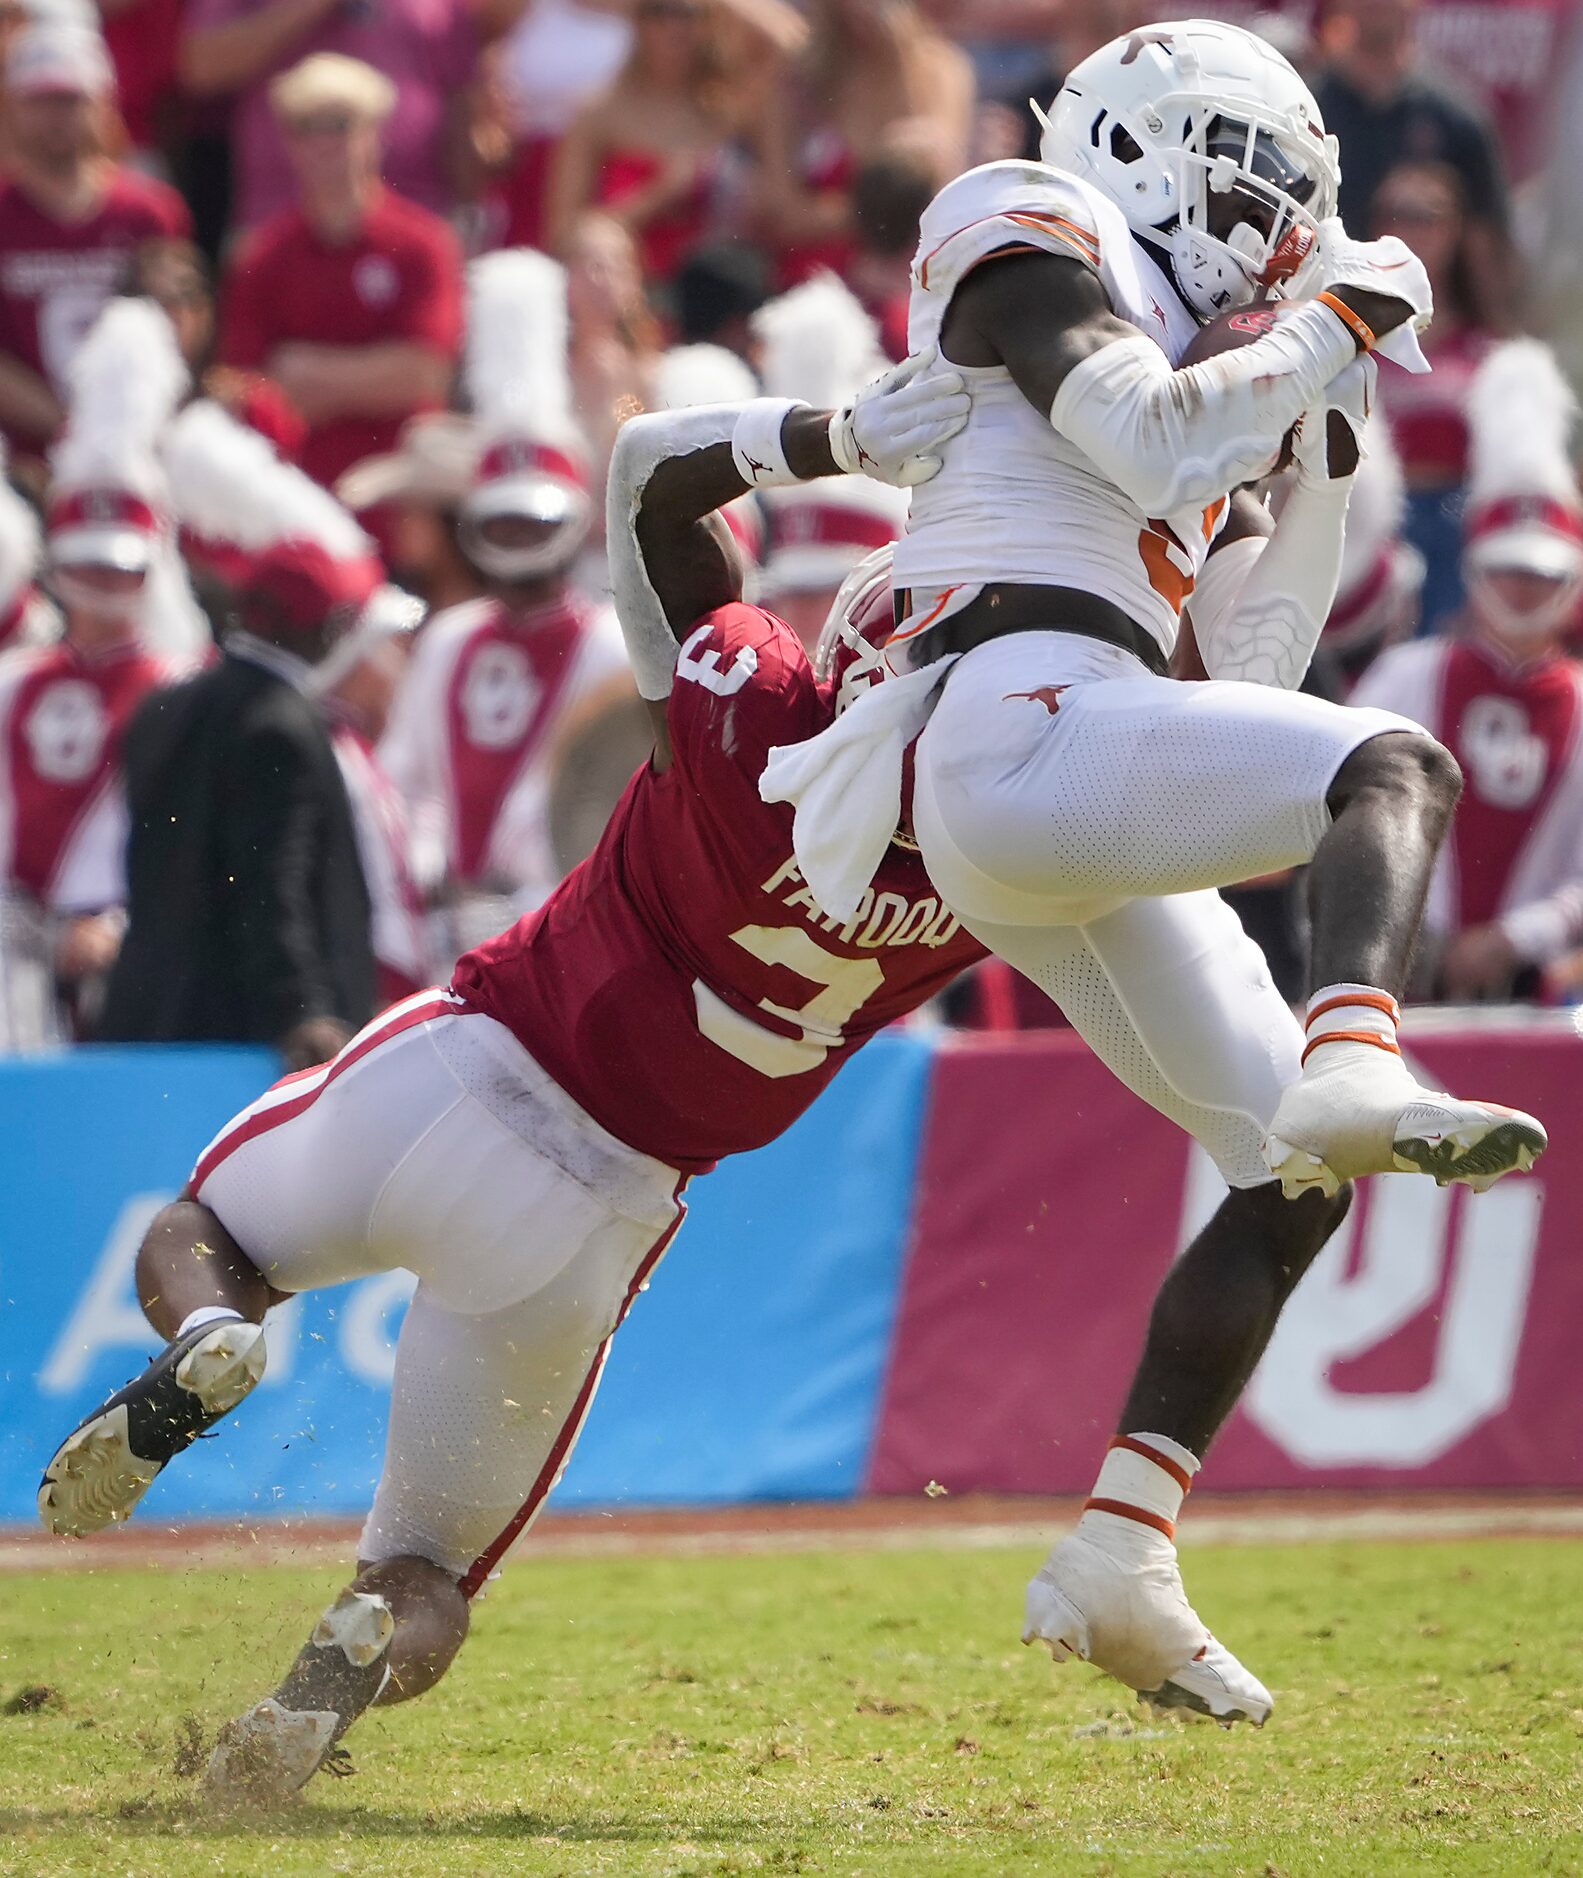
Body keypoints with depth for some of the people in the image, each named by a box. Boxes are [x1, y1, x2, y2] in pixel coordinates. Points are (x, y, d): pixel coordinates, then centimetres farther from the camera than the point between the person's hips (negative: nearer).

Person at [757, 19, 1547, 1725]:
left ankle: (1116, 1564, 6)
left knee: (1291, 1171, 7)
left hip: (1061, 837, 9)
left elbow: (1253, 668, 26)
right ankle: (1359, 1069, -51)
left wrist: (1327, 439, 22)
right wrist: (1336, 327, 3)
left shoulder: (1183, 379, 32)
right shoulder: (1033, 254, 7)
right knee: (1394, 767, -23)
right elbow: (1162, 443, -11)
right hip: (1022, 726, -9)